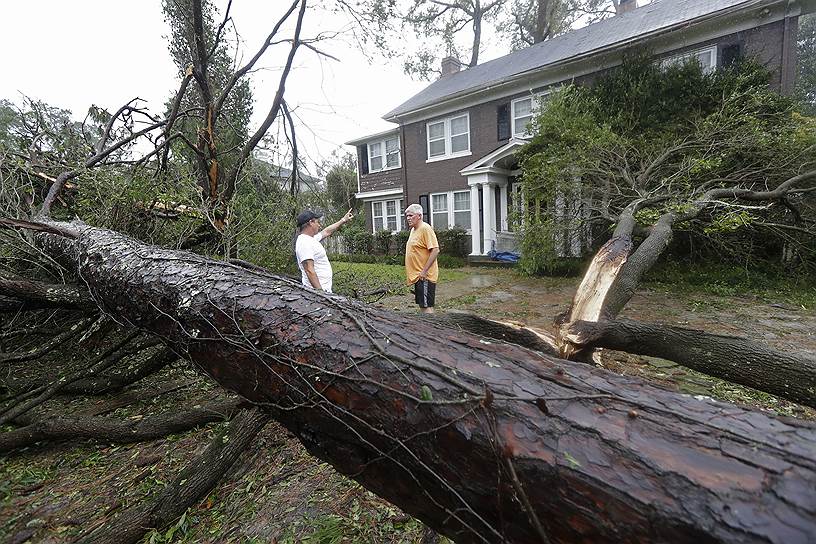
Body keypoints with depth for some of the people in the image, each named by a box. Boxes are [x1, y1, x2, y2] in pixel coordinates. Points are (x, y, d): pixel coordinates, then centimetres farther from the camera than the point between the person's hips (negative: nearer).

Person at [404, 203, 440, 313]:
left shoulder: (425, 228, -14)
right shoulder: (413, 230, 15)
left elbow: (435, 251, -22)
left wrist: (424, 271, -23)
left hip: (424, 277, -10)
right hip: (416, 276, 10)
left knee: (426, 306, -7)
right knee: (421, 305, 16)